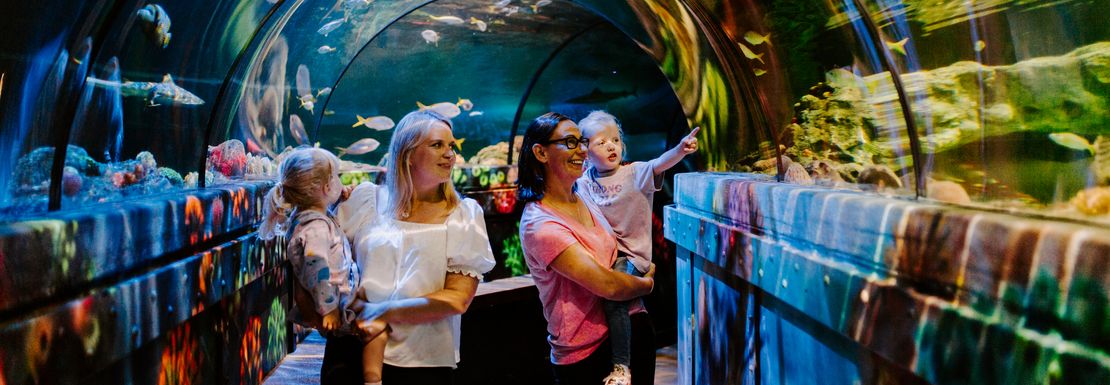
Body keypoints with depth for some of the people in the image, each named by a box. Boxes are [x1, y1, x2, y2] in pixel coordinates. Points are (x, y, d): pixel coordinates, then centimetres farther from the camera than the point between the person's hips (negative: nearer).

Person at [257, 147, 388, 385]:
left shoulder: (305, 216, 7)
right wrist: (328, 309, -23)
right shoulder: (317, 227, -25)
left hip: (343, 294, 10)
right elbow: (317, 270, -30)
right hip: (338, 305, -10)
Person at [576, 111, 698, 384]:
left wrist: (680, 149, -43)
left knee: (614, 296, -24)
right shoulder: (583, 184, 4)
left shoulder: (634, 174, -4)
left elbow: (660, 164, -23)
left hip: (631, 254, -4)